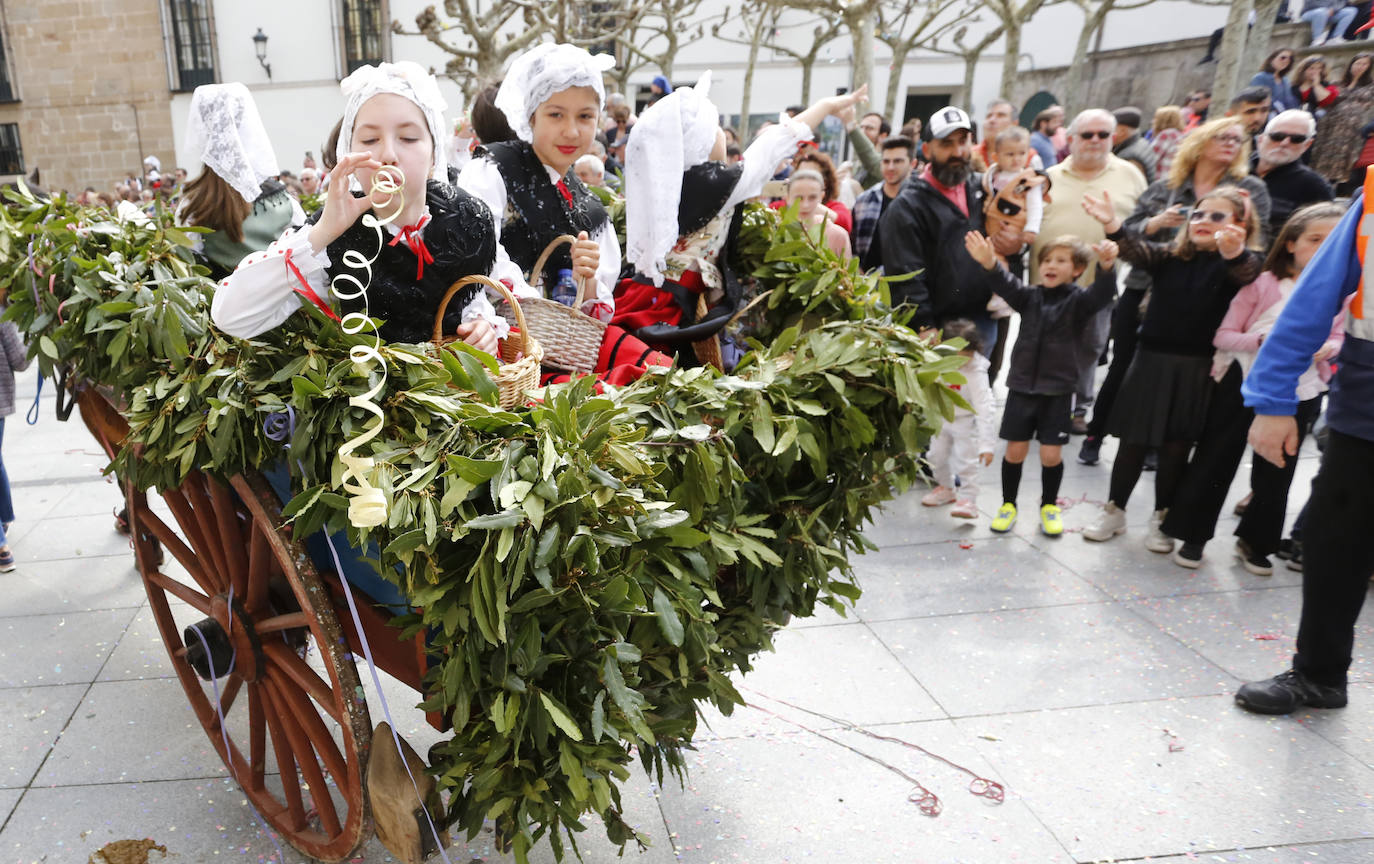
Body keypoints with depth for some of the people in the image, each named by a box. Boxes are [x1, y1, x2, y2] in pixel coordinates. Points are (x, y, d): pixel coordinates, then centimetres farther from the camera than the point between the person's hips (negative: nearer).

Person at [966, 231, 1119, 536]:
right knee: (1015, 449, 4)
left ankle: (1049, 506, 25)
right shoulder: (1030, 297, 4)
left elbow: (1102, 294, -23)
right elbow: (1005, 285, -14)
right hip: (1022, 385, 2)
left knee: (1051, 453, 2)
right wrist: (989, 263, -36)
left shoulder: (1078, 300, -3)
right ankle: (1008, 504, 23)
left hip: (1057, 389, -2)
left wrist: (1106, 266, -46)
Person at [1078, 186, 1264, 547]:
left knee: (1176, 446, 8)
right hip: (1151, 358, 2)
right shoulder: (1170, 255, 2)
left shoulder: (1240, 264, -4)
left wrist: (1232, 251, -52)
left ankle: (1162, 518, 23)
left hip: (1197, 368, -1)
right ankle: (1114, 511, 22)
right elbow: (1138, 251, -17)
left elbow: (1245, 271, -28)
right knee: (1132, 440, 8)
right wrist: (1114, 225, -38)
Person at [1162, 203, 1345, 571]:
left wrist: (1327, 348, -13)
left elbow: (1340, 339, 10)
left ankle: (1255, 542, 29)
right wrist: (1262, 339, -24)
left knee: (1275, 472, 11)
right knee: (1215, 461, 5)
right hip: (1243, 384, -2)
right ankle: (1193, 535, 20)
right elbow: (1222, 335, -7)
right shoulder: (1264, 283, -6)